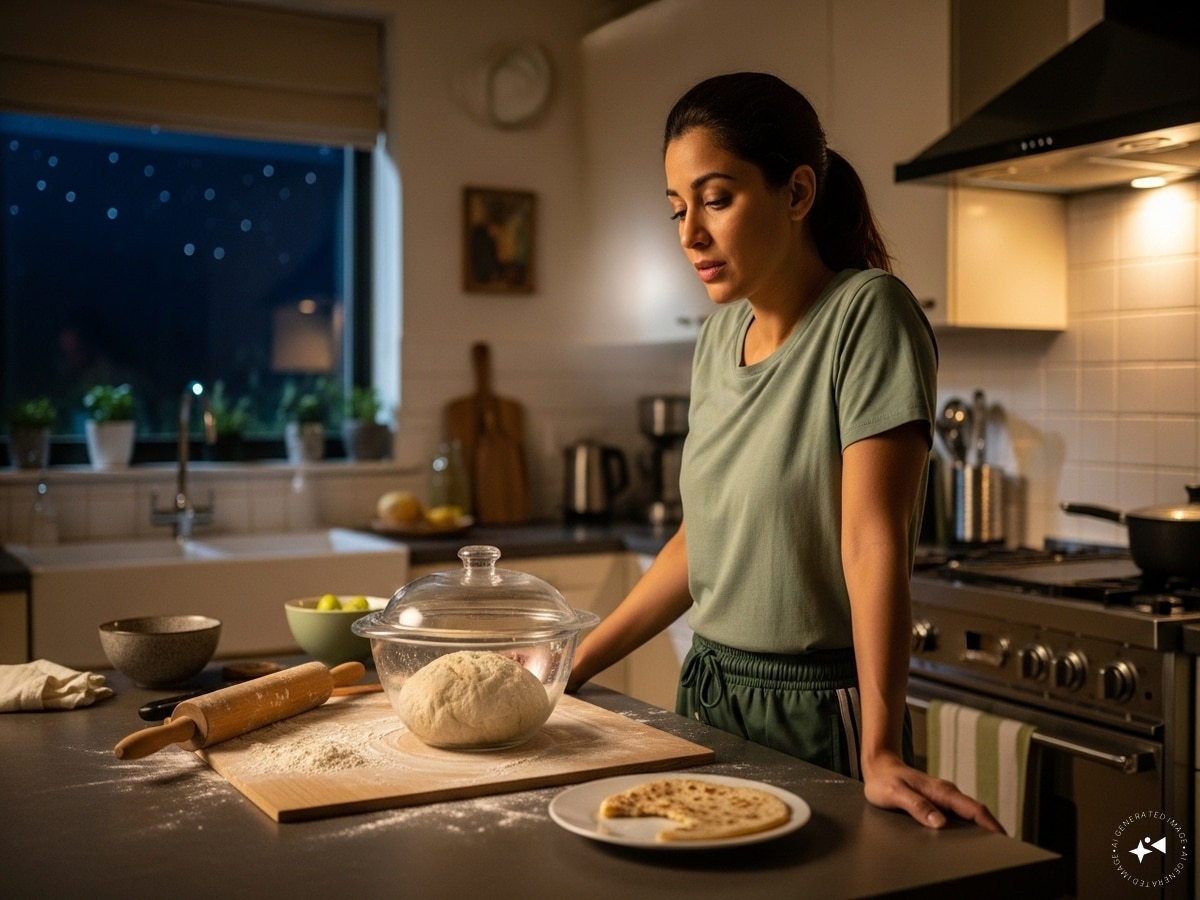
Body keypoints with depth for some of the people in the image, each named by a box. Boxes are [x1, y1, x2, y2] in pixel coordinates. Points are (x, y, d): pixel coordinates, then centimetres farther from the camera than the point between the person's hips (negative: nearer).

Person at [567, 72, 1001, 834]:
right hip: (710, 688, 7)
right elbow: (702, 540, 8)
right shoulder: (721, 334, 5)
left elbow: (873, 540, -22)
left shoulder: (865, 313, -15)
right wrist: (574, 663, 7)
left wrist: (881, 754, -27)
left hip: (819, 711, -6)